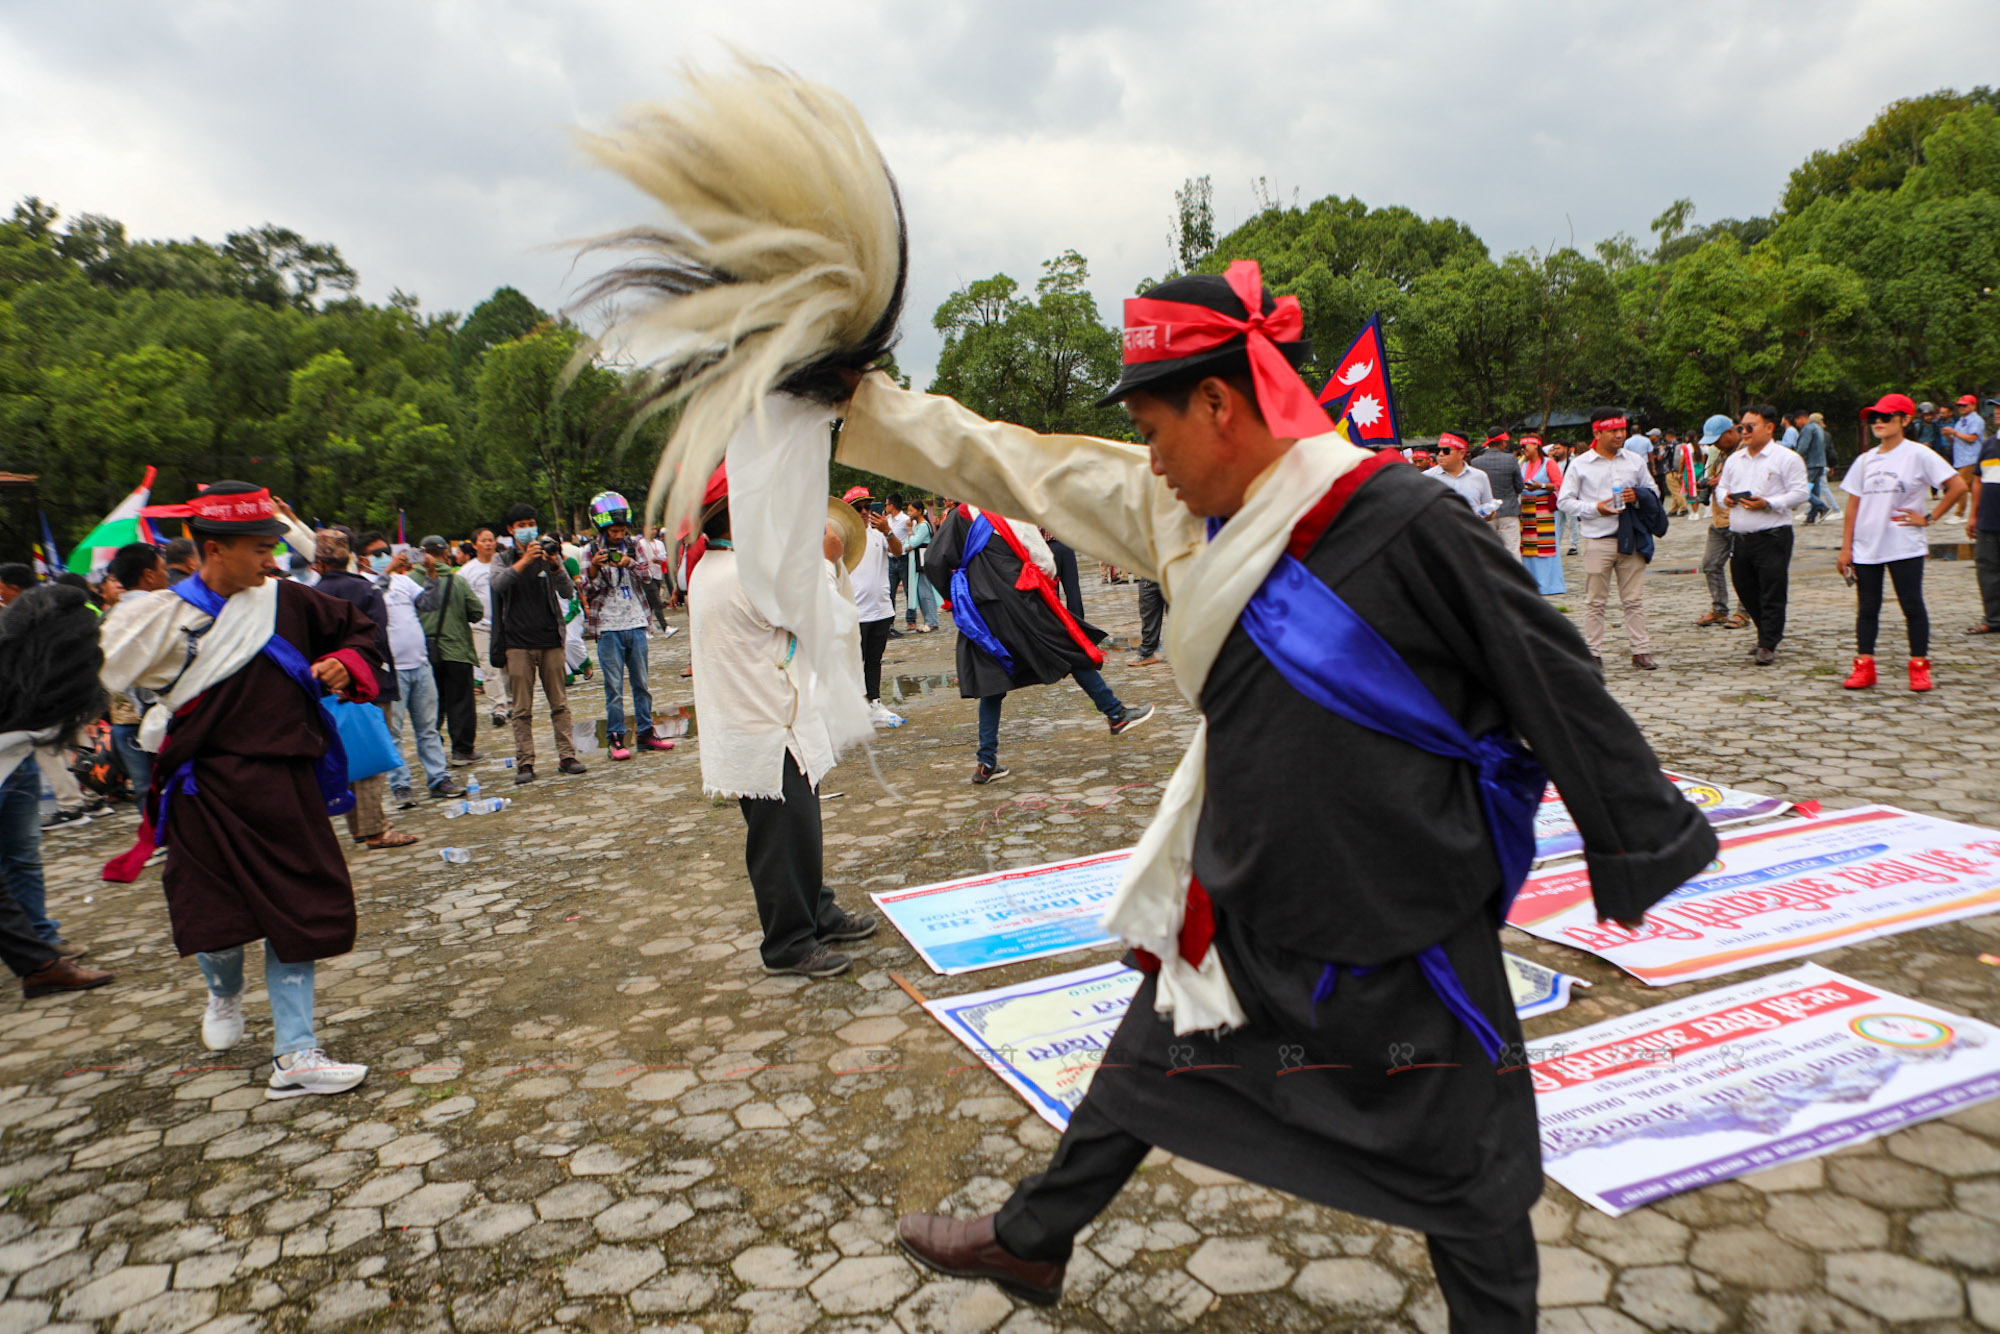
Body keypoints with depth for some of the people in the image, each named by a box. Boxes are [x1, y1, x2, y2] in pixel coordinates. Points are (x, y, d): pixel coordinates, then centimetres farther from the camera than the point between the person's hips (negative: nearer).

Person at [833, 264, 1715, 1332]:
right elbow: (1007, 461, 5)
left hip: (1401, 923, -6)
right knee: (1148, 1063, 23)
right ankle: (1030, 1242, 45)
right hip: (1241, 903, 7)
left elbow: (1554, 685, -15)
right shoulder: (1175, 509, -3)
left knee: (1463, 1173, 11)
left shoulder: (1399, 521, -23)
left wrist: (1649, 845, -5)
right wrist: (850, 399, 9)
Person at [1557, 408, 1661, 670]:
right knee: (1595, 601, 2)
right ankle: (1593, 654, 8)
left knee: (1634, 599, 5)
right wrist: (1595, 509, -13)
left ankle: (1641, 651, 9)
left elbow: (1653, 490, 18)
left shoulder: (1635, 460, 11)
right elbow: (1564, 501, 0)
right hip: (1597, 540, -2)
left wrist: (1638, 496, -5)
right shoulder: (1579, 464, 1)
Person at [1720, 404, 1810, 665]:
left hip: (1772, 537, -6)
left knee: (1772, 593, -5)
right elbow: (1722, 486, 24)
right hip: (1739, 536, 6)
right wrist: (1725, 497, 1)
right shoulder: (1734, 459, 16)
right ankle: (1766, 635, 29)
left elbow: (1800, 494, -7)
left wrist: (1768, 504, -19)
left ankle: (1768, 645, 1)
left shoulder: (1786, 458, -3)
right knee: (1745, 590, 12)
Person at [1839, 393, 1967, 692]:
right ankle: (1864, 667, 13)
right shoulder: (1866, 460, 10)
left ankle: (1919, 667, 9)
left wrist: (1929, 517, -8)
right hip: (1865, 548, 4)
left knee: (1912, 607, 1)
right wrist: (1846, 548, 4)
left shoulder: (1919, 455, -4)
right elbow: (1854, 506, 9)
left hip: (1905, 548, -4)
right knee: (1866, 608, 7)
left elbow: (1958, 486, -7)